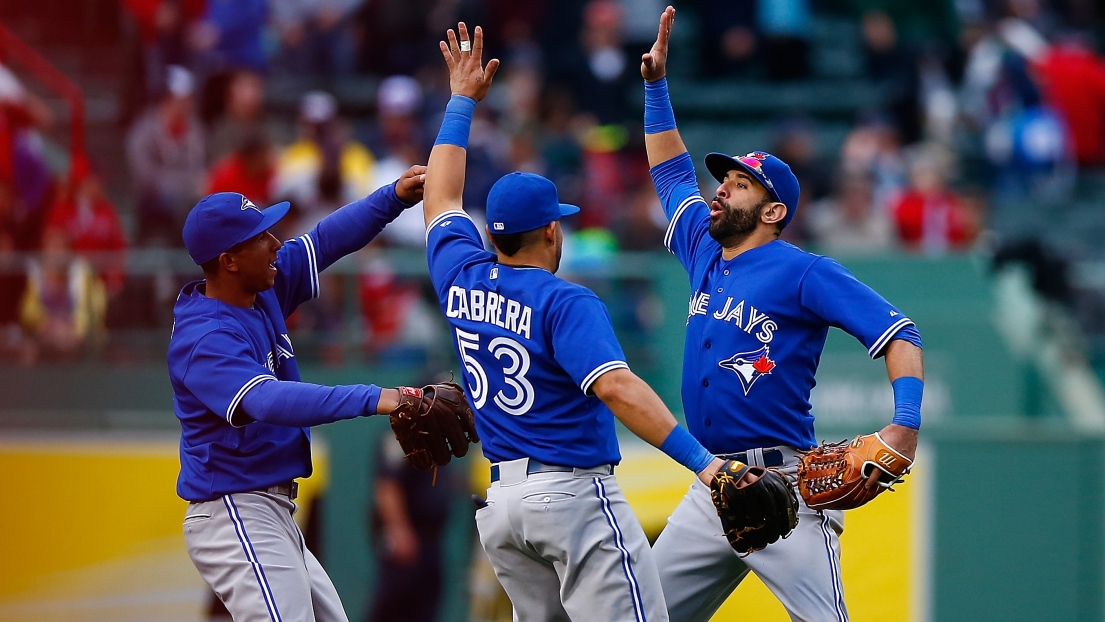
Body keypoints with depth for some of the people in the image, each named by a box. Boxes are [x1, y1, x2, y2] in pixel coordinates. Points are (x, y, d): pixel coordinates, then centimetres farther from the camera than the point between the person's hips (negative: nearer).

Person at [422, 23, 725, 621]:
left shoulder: (461, 280, 8)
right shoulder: (566, 303, -11)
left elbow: (441, 199, 27)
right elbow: (616, 386, -25)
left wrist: (462, 100, 35)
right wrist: (701, 460, -31)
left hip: (500, 502, 8)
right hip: (576, 495, -7)